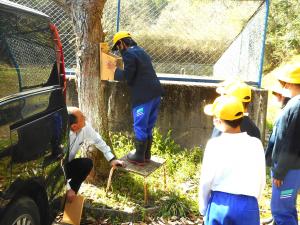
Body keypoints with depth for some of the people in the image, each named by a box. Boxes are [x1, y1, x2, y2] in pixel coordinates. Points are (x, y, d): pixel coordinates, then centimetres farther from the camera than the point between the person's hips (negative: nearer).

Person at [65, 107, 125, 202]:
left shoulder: (85, 127, -18)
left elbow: (97, 140, 0)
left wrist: (112, 158, -5)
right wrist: (67, 189, -29)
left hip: (66, 164, 7)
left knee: (87, 163, -19)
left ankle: (70, 194, -5)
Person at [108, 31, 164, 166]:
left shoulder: (129, 54, -9)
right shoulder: (140, 51, 19)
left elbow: (127, 76, -13)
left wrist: (115, 69, 2)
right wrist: (120, 69, 19)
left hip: (143, 96, -9)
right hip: (154, 93, 9)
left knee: (140, 127, 3)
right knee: (148, 126, 17)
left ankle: (139, 158, 13)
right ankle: (146, 154, 27)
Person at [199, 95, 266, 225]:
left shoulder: (214, 144, -8)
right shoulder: (255, 144, -2)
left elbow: (206, 181, -3)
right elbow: (261, 181, 5)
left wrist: (203, 208, 12)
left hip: (220, 204, -1)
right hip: (248, 206, 1)